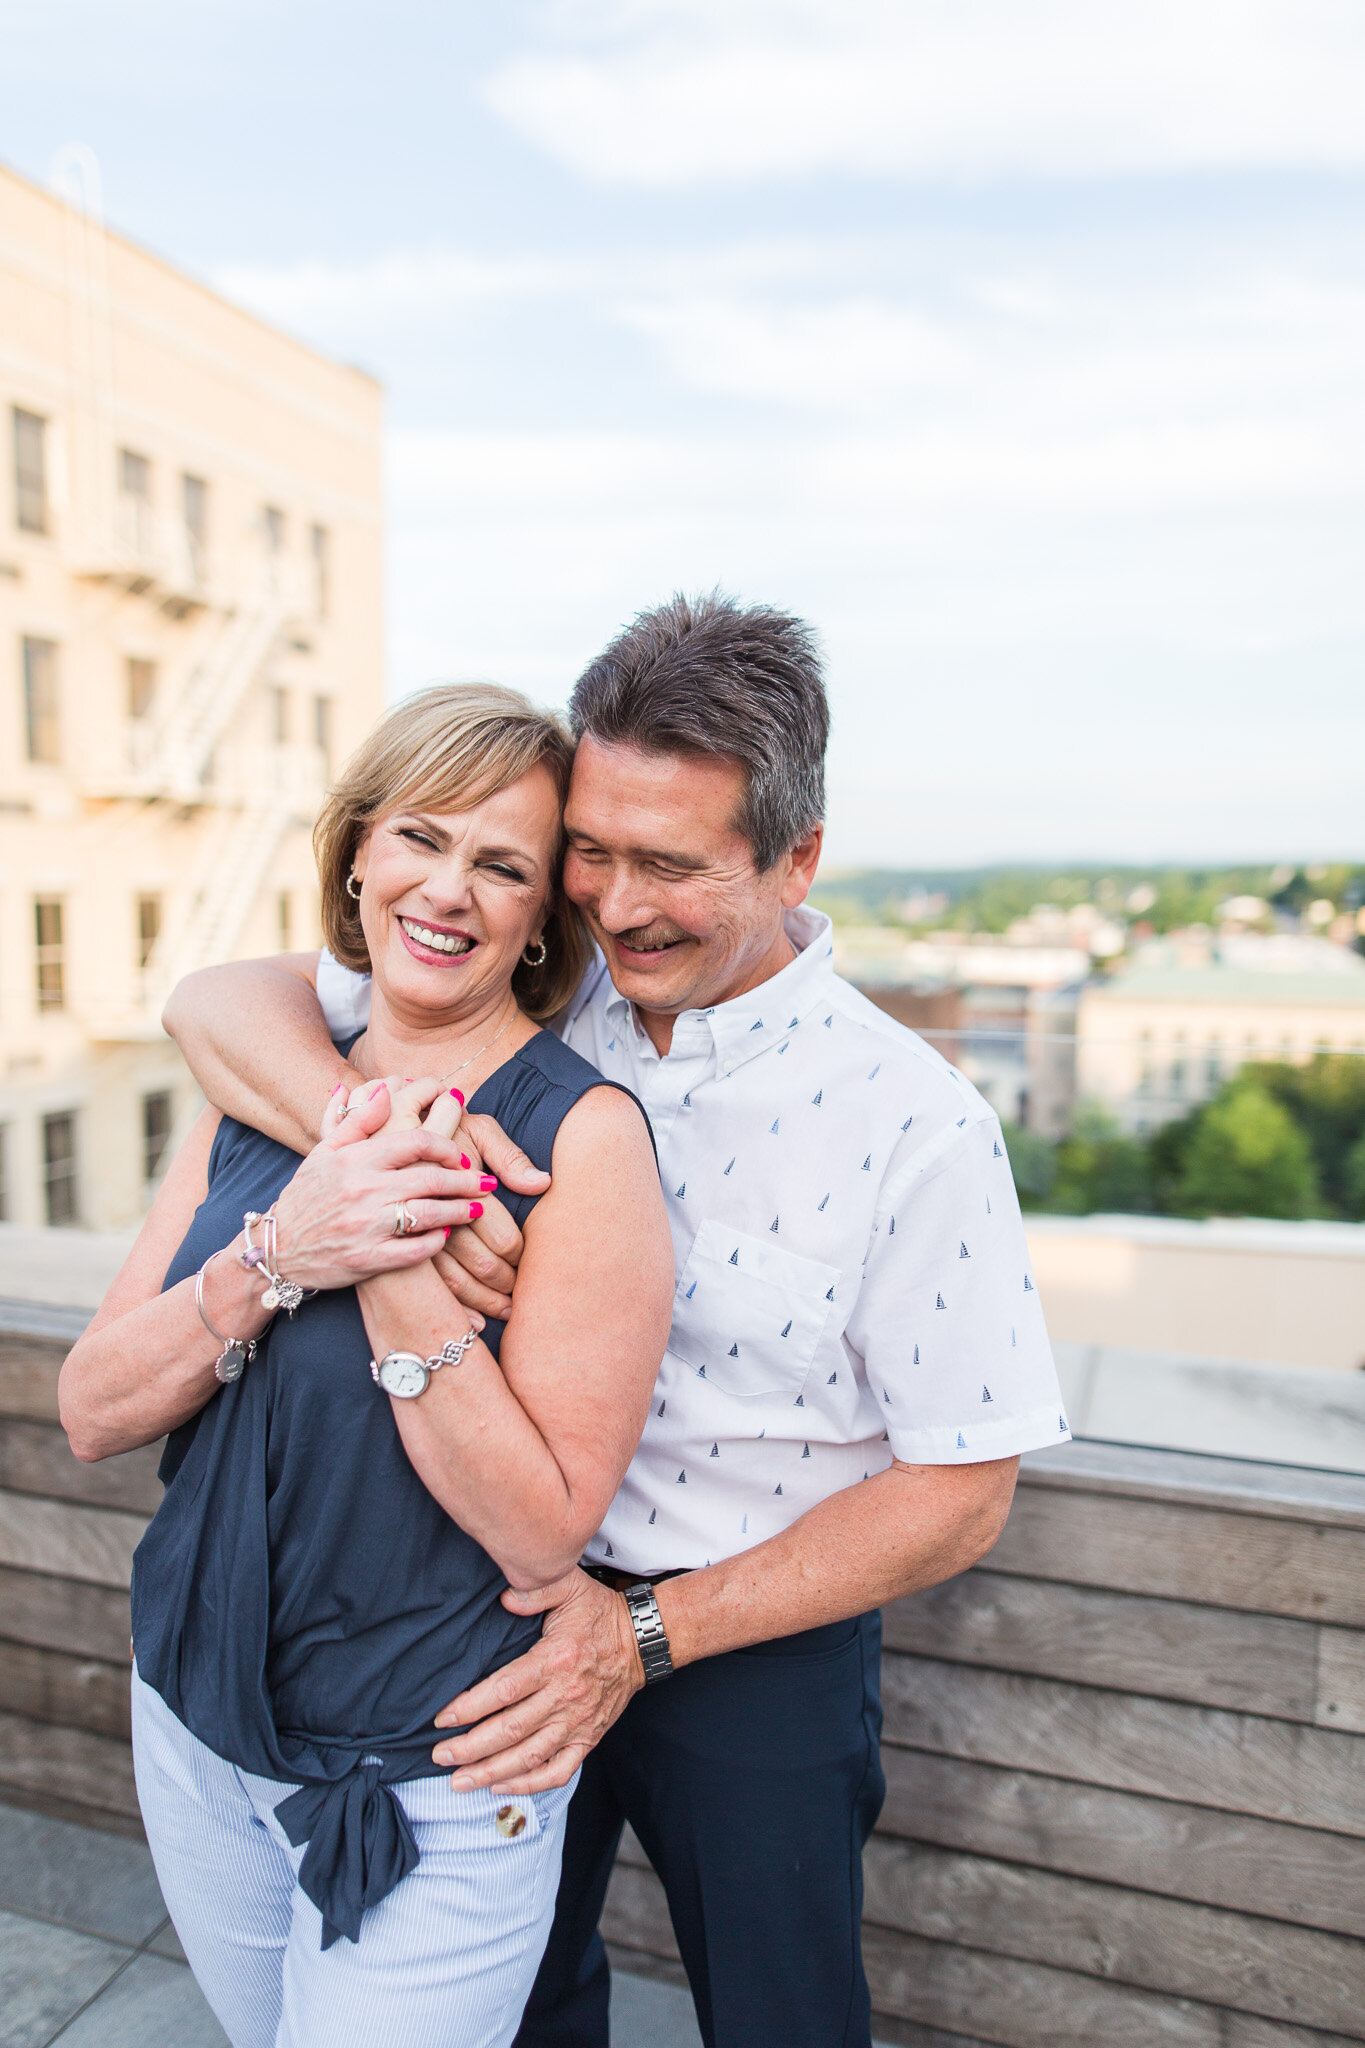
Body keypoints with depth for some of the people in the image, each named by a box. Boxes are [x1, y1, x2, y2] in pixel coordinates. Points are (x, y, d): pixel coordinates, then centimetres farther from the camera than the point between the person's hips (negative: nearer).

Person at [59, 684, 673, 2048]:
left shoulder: (581, 1133, -21)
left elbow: (543, 1528, -21)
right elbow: (91, 1416, -7)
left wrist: (398, 1271, -30)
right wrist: (277, 1255, -24)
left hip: (427, 1791, -5)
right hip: (194, 1728, 6)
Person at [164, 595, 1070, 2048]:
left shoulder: (917, 1125, -21)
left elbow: (961, 1492, -15)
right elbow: (216, 1002, -10)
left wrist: (650, 1633, -19)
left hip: (756, 1646, -3)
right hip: (511, 1601, 4)